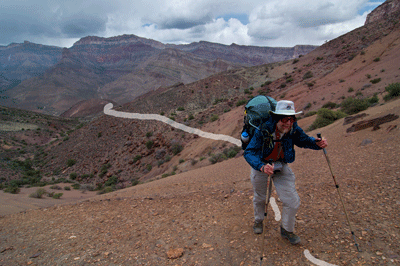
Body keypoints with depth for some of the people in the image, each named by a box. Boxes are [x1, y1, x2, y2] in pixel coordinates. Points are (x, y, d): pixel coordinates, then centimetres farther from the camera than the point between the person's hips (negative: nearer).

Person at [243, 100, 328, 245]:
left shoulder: (293, 129, -22)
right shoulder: (263, 131, -35)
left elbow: (303, 140, -2)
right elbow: (249, 152, -38)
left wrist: (317, 143, -24)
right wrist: (262, 167, -55)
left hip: (281, 166, 3)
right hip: (260, 165, -2)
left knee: (293, 202, 0)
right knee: (259, 198, 21)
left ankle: (287, 230, 30)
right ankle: (258, 220, 54)